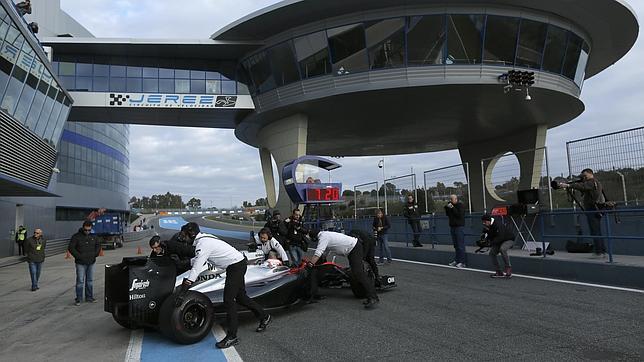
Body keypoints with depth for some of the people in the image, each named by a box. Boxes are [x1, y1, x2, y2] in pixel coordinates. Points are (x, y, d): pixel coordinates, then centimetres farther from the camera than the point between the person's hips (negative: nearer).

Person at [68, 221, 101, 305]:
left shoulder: (93, 236, 7)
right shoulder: (76, 236, -6)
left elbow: (98, 245, 19)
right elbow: (70, 248, -9)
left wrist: (95, 254, 4)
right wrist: (78, 256, -15)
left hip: (91, 263, 4)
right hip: (81, 263, -4)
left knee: (90, 280, 10)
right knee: (80, 281, -2)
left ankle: (89, 297, 19)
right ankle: (78, 299, 6)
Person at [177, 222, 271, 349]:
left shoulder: (202, 244, -19)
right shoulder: (204, 238, 9)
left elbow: (196, 268, -24)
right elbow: (196, 260, 24)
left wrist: (183, 291, -23)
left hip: (235, 266, -10)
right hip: (238, 263, 10)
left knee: (229, 300, -9)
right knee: (240, 297, 18)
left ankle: (232, 336, -5)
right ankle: (264, 316, 32)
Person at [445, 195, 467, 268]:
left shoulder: (460, 205, -7)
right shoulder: (451, 205, 14)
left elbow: (459, 215, -19)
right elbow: (447, 214, 15)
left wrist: (452, 208, -19)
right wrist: (447, 208, 1)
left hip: (459, 227, -7)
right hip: (452, 226, 7)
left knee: (460, 245, -7)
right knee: (455, 245, 11)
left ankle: (462, 262, -4)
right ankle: (457, 260, 17)